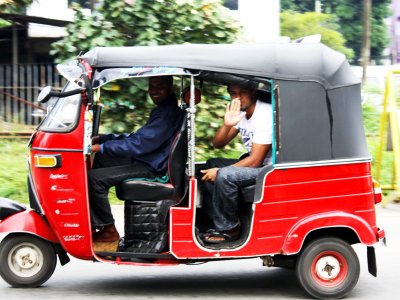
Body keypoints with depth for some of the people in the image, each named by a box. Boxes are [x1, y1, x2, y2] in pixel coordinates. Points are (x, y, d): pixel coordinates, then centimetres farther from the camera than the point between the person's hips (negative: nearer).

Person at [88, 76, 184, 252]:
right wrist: (102, 139, 10)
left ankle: (108, 231, -8)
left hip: (152, 168, -11)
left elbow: (139, 144, -26)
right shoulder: (163, 109, 14)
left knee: (94, 178, -19)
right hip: (145, 160, 11)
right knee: (101, 160, 23)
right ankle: (94, 223, 17)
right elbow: (136, 137, 19)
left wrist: (101, 147, -23)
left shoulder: (169, 113, -21)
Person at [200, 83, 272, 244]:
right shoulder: (240, 112, 5)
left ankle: (229, 229, -9)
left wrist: (220, 172, -18)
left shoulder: (265, 114, -22)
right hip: (255, 164, 10)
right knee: (211, 165, 8)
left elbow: (255, 161, -23)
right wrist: (227, 125, -18)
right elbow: (217, 144, 4)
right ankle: (216, 221, 5)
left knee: (223, 176, -26)